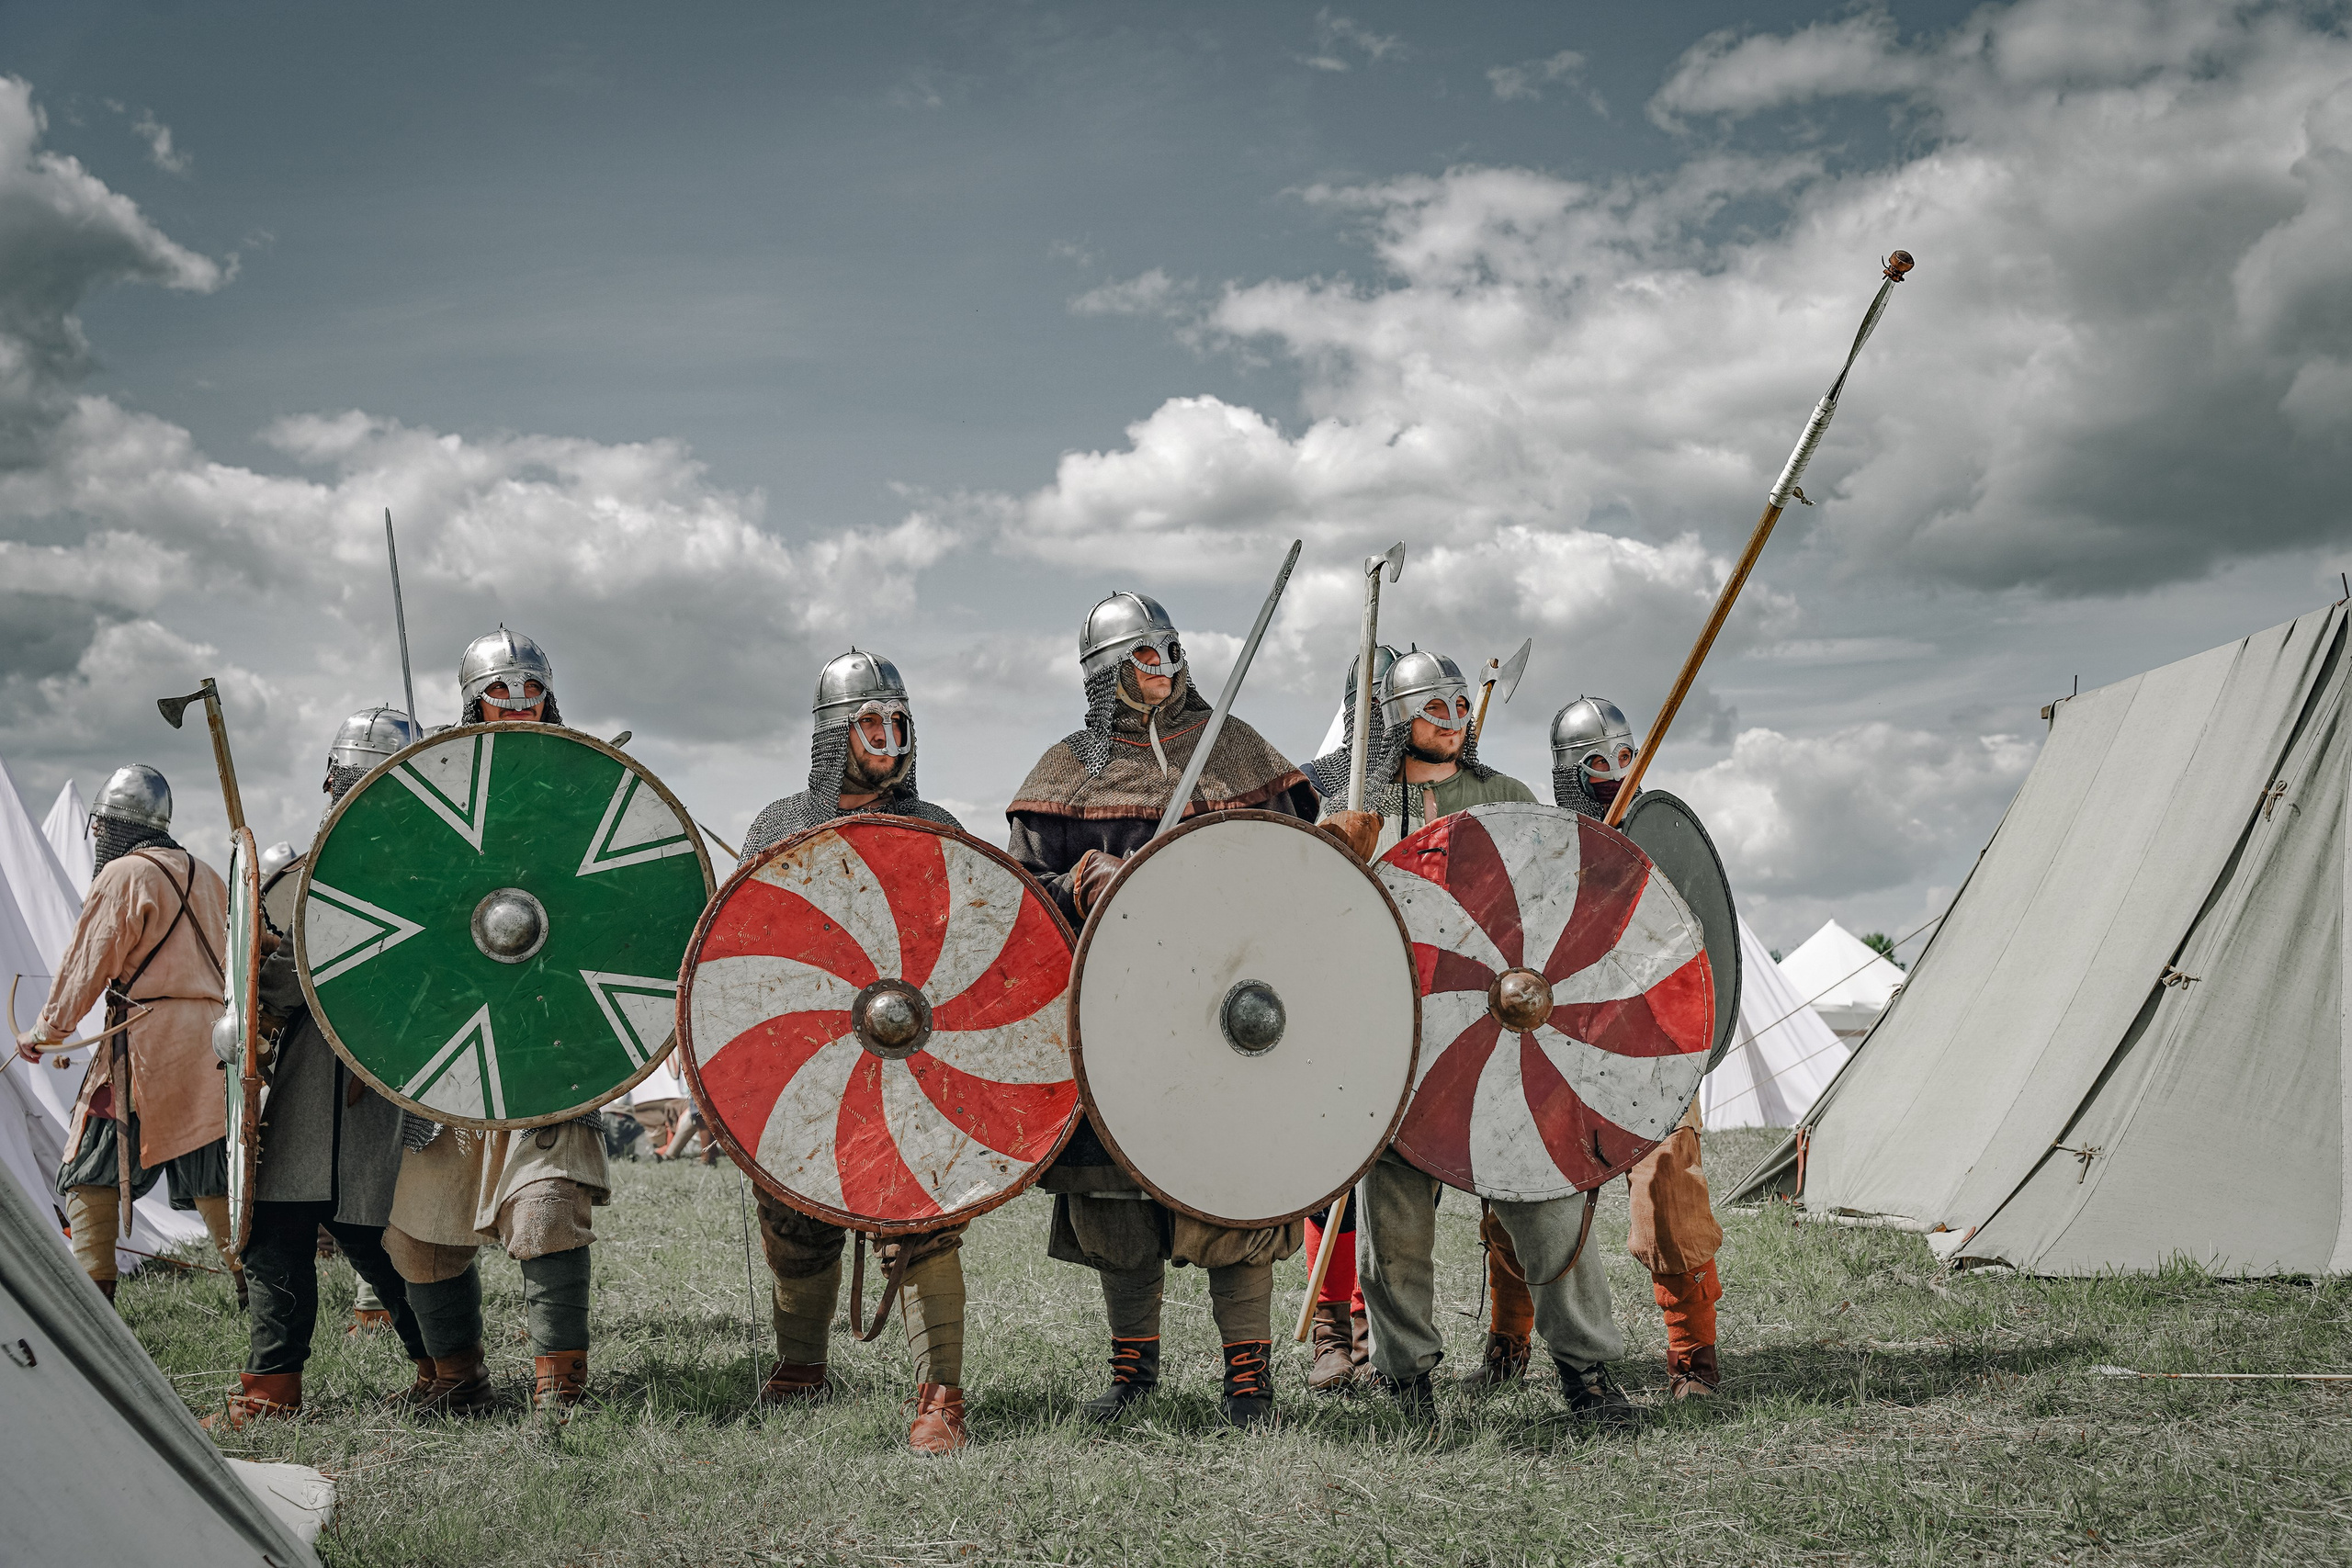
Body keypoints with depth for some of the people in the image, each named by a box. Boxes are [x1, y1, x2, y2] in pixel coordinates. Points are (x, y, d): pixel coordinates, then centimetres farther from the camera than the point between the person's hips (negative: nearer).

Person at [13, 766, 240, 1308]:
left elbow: (87, 964, -3)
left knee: (91, 1171, 3)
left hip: (145, 1043, -7)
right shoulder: (206, 877, 17)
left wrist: (47, 1030, 8)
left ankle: (93, 1295, -1)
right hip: (211, 1037, 7)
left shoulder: (123, 876, -5)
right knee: (210, 1175, 10)